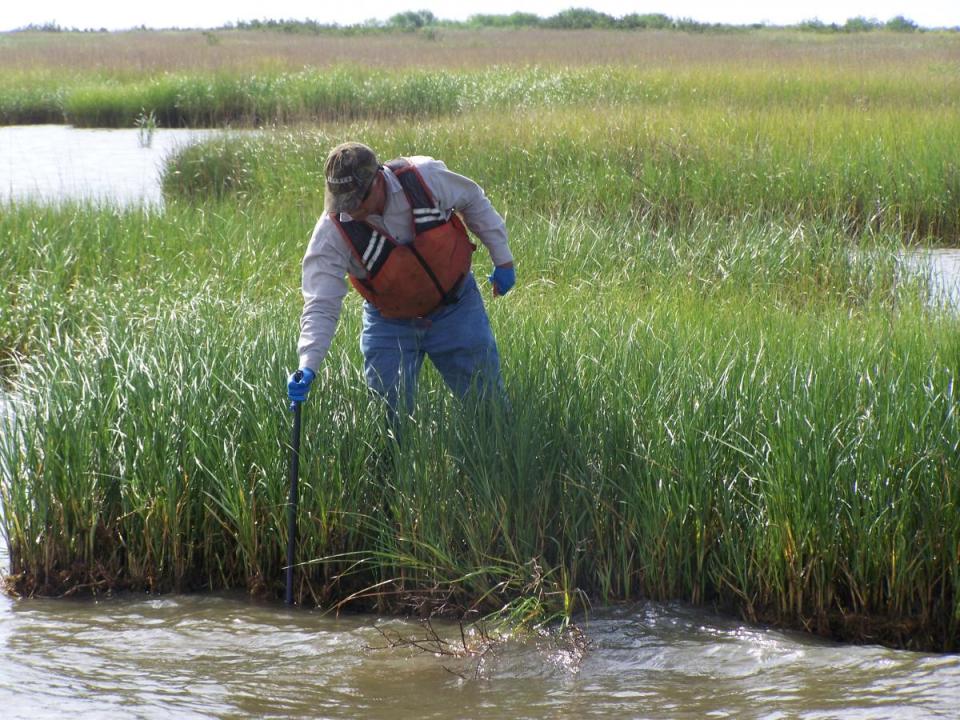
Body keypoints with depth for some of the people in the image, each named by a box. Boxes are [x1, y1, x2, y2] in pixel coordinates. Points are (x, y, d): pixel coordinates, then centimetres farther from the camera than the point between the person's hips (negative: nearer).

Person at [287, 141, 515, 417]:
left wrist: (502, 259, 2)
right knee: (391, 413, -3)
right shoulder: (333, 232, -26)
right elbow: (320, 305, -28)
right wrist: (308, 367, -41)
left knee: (487, 403, 9)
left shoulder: (425, 178, -25)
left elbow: (473, 201, -4)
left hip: (456, 310, 1)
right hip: (390, 322, -1)